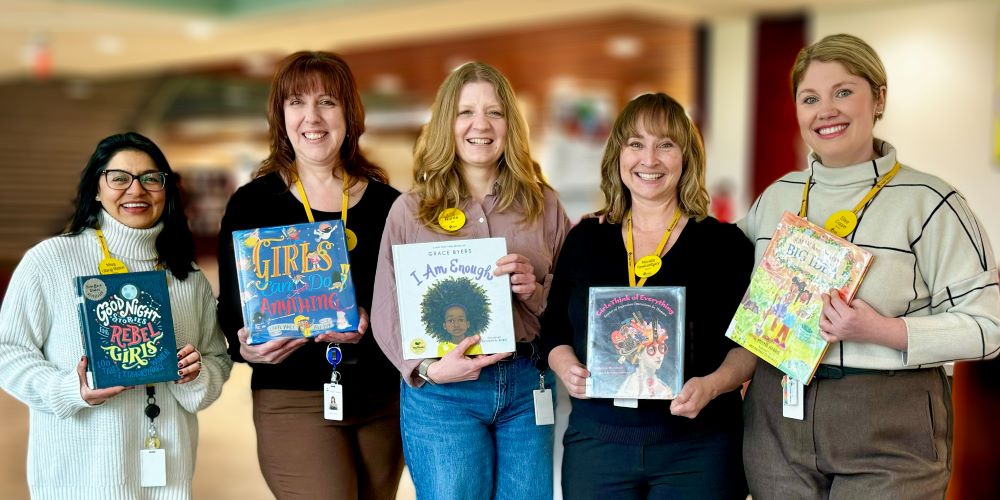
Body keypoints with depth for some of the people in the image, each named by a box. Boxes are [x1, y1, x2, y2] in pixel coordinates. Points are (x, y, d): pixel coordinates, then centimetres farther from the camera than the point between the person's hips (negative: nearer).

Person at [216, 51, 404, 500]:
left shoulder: (387, 205, 4)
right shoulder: (252, 203, 0)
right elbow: (231, 309, 1)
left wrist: (370, 323, -16)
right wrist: (246, 345, -20)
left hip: (383, 400, 3)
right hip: (294, 401, -3)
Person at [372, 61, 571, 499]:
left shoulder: (543, 205, 6)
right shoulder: (410, 210, 1)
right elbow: (387, 312, -1)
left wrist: (536, 290, -11)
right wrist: (427, 368, -16)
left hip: (528, 385, 2)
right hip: (441, 394, -2)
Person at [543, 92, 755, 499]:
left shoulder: (724, 243, 0)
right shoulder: (584, 239, 7)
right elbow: (555, 332, 12)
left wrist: (713, 384, -17)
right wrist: (567, 369, -7)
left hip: (697, 446, -2)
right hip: (595, 440, 2)